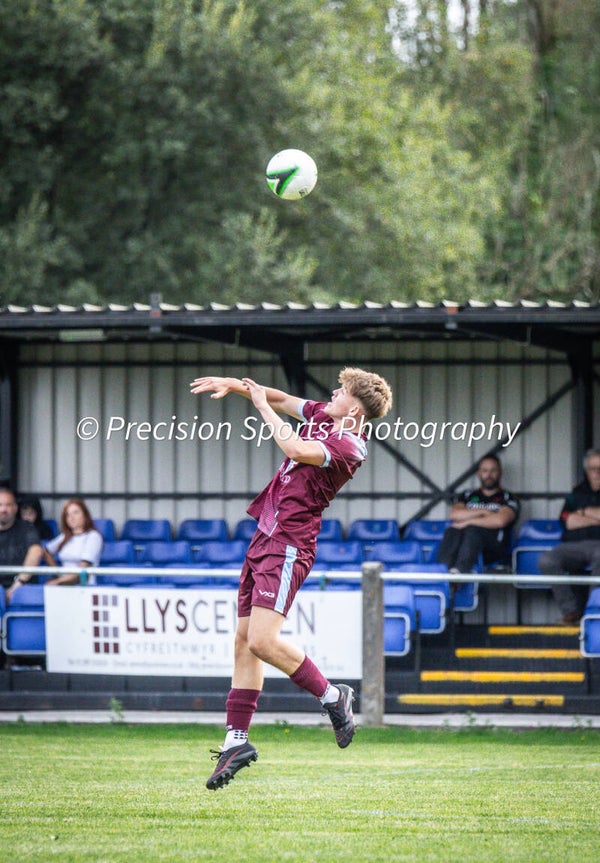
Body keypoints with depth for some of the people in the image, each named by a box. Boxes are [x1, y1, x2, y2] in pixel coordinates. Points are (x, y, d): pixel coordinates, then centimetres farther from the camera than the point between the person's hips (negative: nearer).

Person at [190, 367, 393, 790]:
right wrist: (235, 386, 11)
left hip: (289, 545, -9)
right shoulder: (321, 416, 12)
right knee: (244, 641, 8)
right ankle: (237, 740, 12)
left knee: (262, 640, -20)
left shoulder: (348, 445, -15)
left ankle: (332, 696, -1)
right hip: (265, 536, 9)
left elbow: (298, 450, -28)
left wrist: (263, 406, -15)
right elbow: (282, 400, 26)